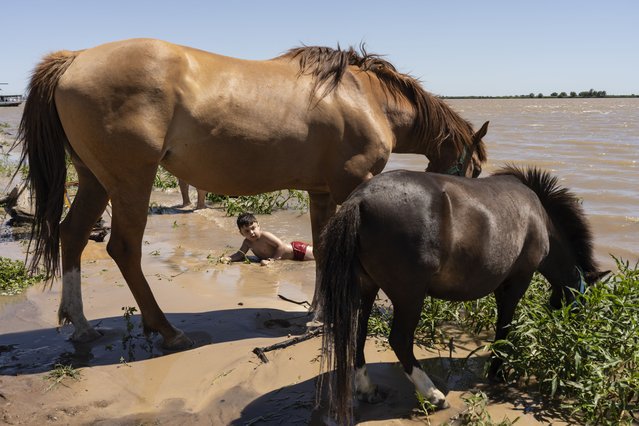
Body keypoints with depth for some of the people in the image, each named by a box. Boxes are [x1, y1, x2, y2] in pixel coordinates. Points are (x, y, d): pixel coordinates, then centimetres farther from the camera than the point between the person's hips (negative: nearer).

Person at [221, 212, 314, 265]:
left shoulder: (265, 236, -29)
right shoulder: (247, 242, -7)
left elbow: (281, 246, -33)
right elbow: (240, 254, -4)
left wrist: (272, 259, -35)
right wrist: (229, 258, -23)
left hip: (296, 250, -7)